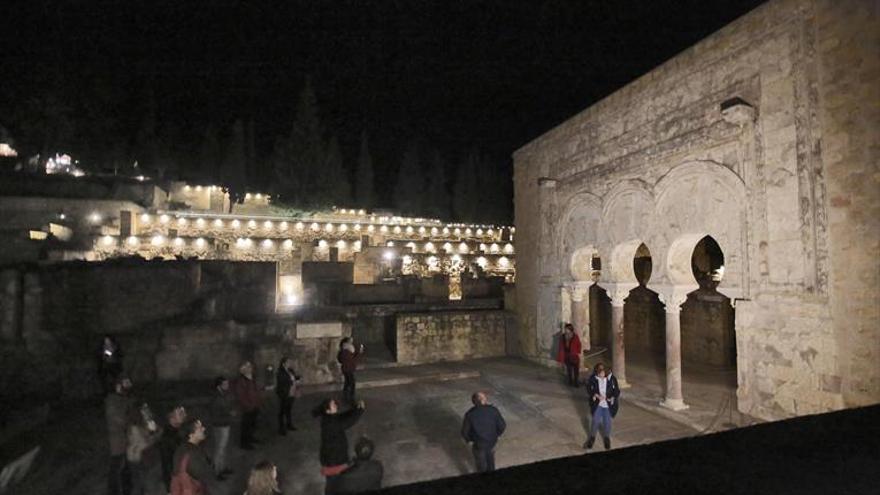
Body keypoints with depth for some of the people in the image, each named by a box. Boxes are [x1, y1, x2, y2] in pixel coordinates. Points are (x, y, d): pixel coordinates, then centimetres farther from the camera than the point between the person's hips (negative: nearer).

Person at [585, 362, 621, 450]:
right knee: (596, 420, 1)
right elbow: (589, 389, -7)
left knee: (607, 422, 9)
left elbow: (617, 391, -6)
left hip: (608, 404, 0)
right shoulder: (593, 379, -14)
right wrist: (596, 395, -22)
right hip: (597, 403, 0)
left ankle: (607, 437, 37)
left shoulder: (612, 378, -13)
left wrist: (613, 397, -23)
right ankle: (592, 436, 28)